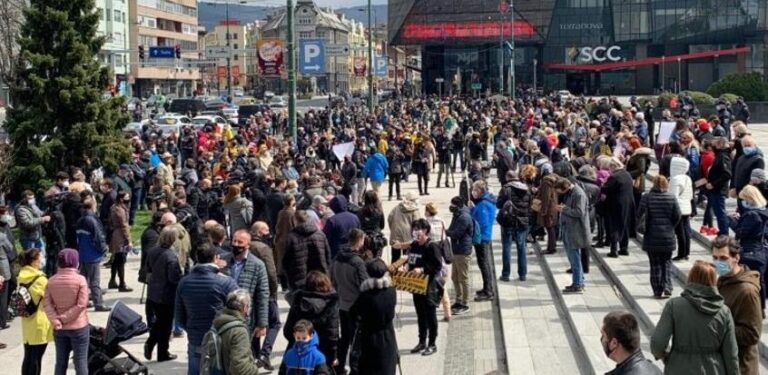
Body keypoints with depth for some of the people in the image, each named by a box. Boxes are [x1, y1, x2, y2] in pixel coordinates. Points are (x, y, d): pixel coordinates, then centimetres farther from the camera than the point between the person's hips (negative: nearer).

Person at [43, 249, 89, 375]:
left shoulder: (51, 281, 1)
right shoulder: (80, 279, -11)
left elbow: (47, 304, -5)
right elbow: (81, 304, -17)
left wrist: (56, 320, -11)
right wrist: (64, 317, -13)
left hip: (59, 328, 4)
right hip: (79, 326, -4)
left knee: (60, 362, 12)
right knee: (80, 361, 1)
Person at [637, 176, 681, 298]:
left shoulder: (646, 197, -9)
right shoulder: (671, 198, -3)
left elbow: (640, 215, -11)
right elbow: (677, 216, -1)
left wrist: (644, 228, 7)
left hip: (652, 237, -1)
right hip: (668, 237, 1)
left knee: (655, 264, 8)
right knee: (666, 263, 13)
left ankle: (657, 291, 7)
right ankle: (667, 289, 0)